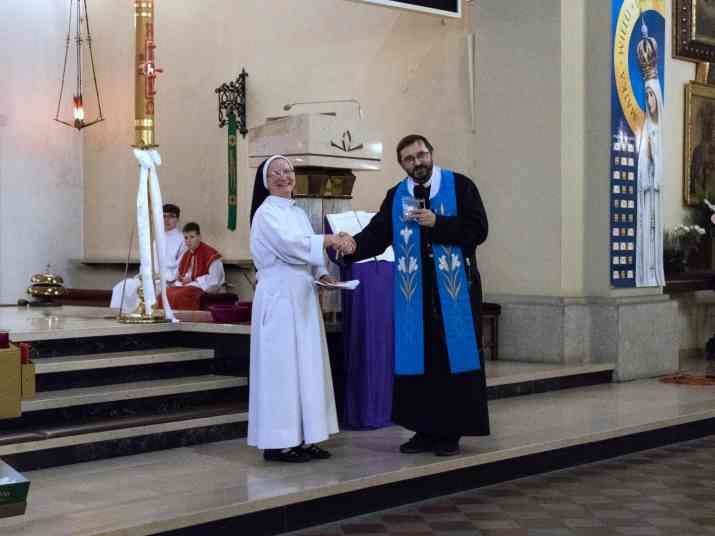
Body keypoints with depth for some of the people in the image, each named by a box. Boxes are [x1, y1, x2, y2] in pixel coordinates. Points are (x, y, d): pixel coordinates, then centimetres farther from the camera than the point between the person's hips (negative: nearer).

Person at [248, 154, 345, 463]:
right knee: (281, 366, -7)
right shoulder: (266, 212, -7)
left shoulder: (298, 213, 17)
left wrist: (322, 274, 0)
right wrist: (329, 240, -16)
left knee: (306, 365, 8)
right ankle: (277, 443, -2)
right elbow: (290, 245, -20)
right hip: (279, 298, -8)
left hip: (302, 298, 8)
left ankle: (302, 438, 14)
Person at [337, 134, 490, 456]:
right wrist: (355, 246, -20)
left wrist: (436, 222, -16)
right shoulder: (396, 197, 10)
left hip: (453, 291, -3)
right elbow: (378, 233, -1)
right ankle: (425, 430, 15)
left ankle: (451, 432, 9)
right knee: (417, 361, 5)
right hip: (414, 294, 3)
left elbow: (478, 228, -8)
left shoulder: (460, 186, 0)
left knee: (453, 359, 0)